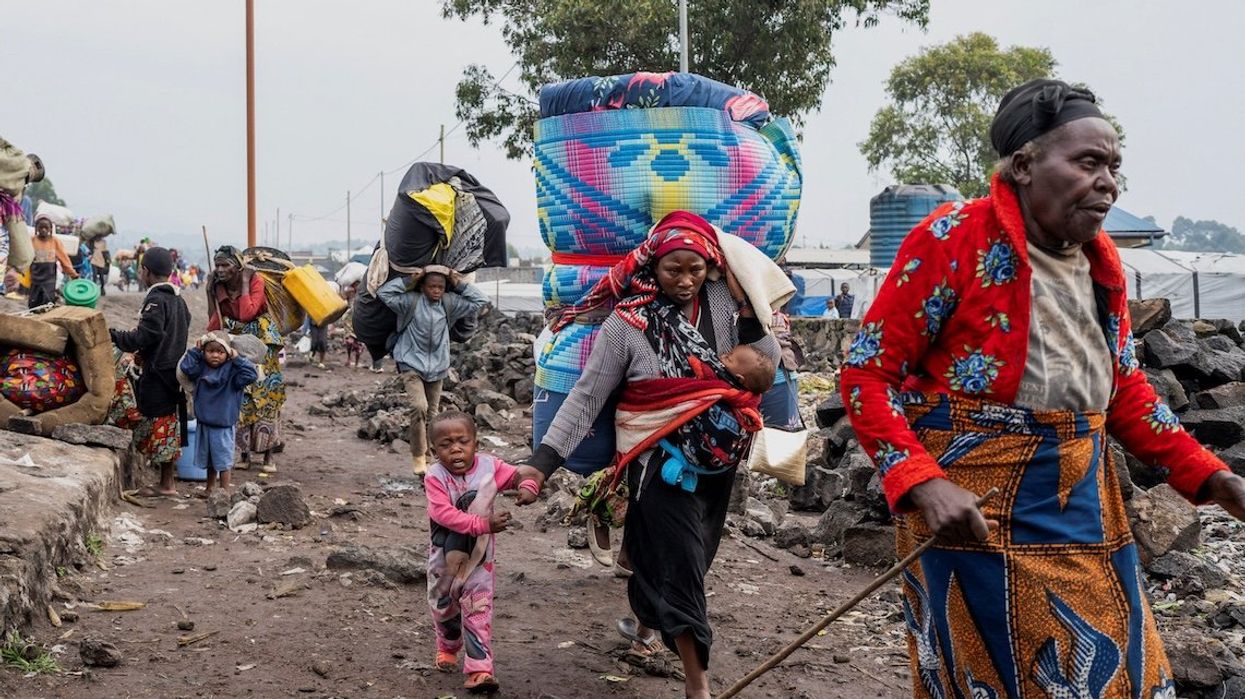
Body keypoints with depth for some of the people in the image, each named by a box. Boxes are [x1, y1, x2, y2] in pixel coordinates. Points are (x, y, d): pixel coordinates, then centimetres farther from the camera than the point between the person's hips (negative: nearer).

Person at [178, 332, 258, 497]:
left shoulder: (231, 370, -14)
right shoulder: (201, 367, 0)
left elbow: (250, 375, -23)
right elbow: (186, 367, -11)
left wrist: (237, 358, -23)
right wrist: (195, 350, -10)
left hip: (223, 426, -5)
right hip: (204, 423, 5)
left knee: (223, 460, 4)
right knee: (207, 459, 21)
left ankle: (225, 490, 16)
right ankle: (210, 487, 37)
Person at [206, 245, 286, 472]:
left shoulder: (255, 280, -14)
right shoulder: (217, 287, -2)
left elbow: (247, 314, -27)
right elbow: (215, 321, 4)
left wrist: (244, 284, -22)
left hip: (260, 341, -4)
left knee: (264, 394, -4)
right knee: (238, 399, 1)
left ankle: (268, 455, 0)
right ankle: (244, 453, 10)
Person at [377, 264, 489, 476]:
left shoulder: (449, 303, 1)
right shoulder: (412, 301, -8)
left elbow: (481, 301, 4)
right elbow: (384, 294, -14)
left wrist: (460, 284, -2)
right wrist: (407, 280, -14)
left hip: (437, 368, 4)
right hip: (412, 364, -4)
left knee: (432, 414, 10)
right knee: (419, 407, -22)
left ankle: (428, 457, 22)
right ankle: (418, 456, -11)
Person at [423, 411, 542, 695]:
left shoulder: (490, 467, -14)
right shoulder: (435, 477, -22)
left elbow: (520, 474, 0)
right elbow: (443, 514, -31)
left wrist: (528, 485, -25)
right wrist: (484, 524, -35)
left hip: (479, 557, 0)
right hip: (444, 557, 1)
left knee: (478, 610, -5)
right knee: (443, 607, 20)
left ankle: (479, 668, -1)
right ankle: (448, 647, 48)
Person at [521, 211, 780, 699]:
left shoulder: (723, 301, -1)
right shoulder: (629, 322, -11)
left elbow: (768, 364, -4)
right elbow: (585, 399, -11)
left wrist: (744, 302, -12)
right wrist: (542, 465, -19)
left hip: (719, 457, 5)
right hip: (661, 460, -5)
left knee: (692, 556, 20)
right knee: (679, 562, -6)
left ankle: (644, 620, 49)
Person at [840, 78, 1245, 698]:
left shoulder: (1100, 258, 7)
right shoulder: (954, 238, -13)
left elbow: (1124, 387, 16)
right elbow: (867, 373, -13)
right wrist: (924, 485, -26)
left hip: (1084, 505, 7)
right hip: (973, 504, -6)